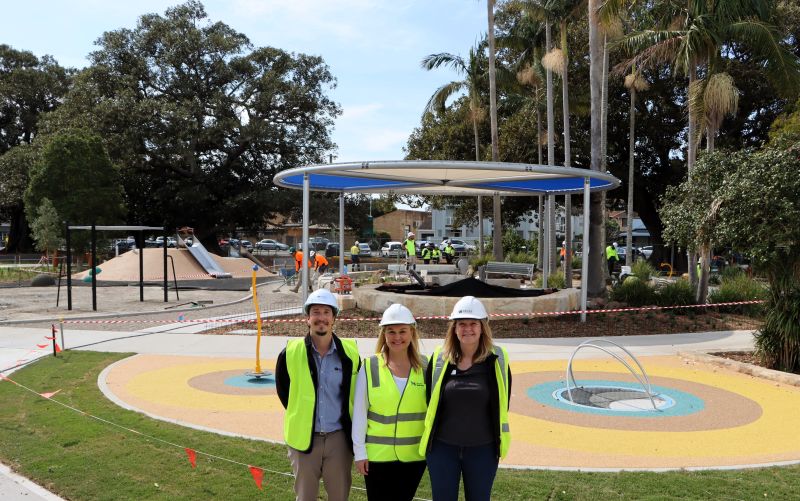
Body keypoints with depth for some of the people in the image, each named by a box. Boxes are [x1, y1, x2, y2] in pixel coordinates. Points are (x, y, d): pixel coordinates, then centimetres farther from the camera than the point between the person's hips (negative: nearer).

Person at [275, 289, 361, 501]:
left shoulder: (349, 353, -6)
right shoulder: (290, 353, -9)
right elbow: (282, 390, 7)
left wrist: (348, 424, 10)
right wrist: (300, 416, 9)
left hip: (338, 438, 0)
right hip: (304, 438, 0)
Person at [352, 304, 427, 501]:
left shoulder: (424, 367, -1)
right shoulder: (369, 367, -6)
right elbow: (359, 413, -4)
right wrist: (359, 451, -5)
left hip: (414, 455, 2)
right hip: (378, 454, -2)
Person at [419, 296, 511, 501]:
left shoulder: (497, 359, -7)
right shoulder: (439, 358, -5)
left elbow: (502, 404, 2)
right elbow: (429, 399, 5)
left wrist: (497, 439, 5)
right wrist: (430, 437, 7)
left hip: (483, 450, 0)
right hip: (442, 448, 1)